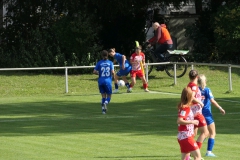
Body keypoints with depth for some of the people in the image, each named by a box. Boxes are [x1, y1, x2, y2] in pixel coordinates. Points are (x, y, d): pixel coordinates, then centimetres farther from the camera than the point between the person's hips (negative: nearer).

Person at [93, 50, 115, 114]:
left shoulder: (99, 63, 0)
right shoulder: (110, 63, -2)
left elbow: (94, 72, -4)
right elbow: (113, 72, -10)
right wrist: (113, 75, 13)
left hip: (101, 81, 1)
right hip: (108, 81, -1)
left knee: (103, 96, 12)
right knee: (109, 95, 8)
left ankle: (103, 109, 0)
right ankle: (105, 103, -24)